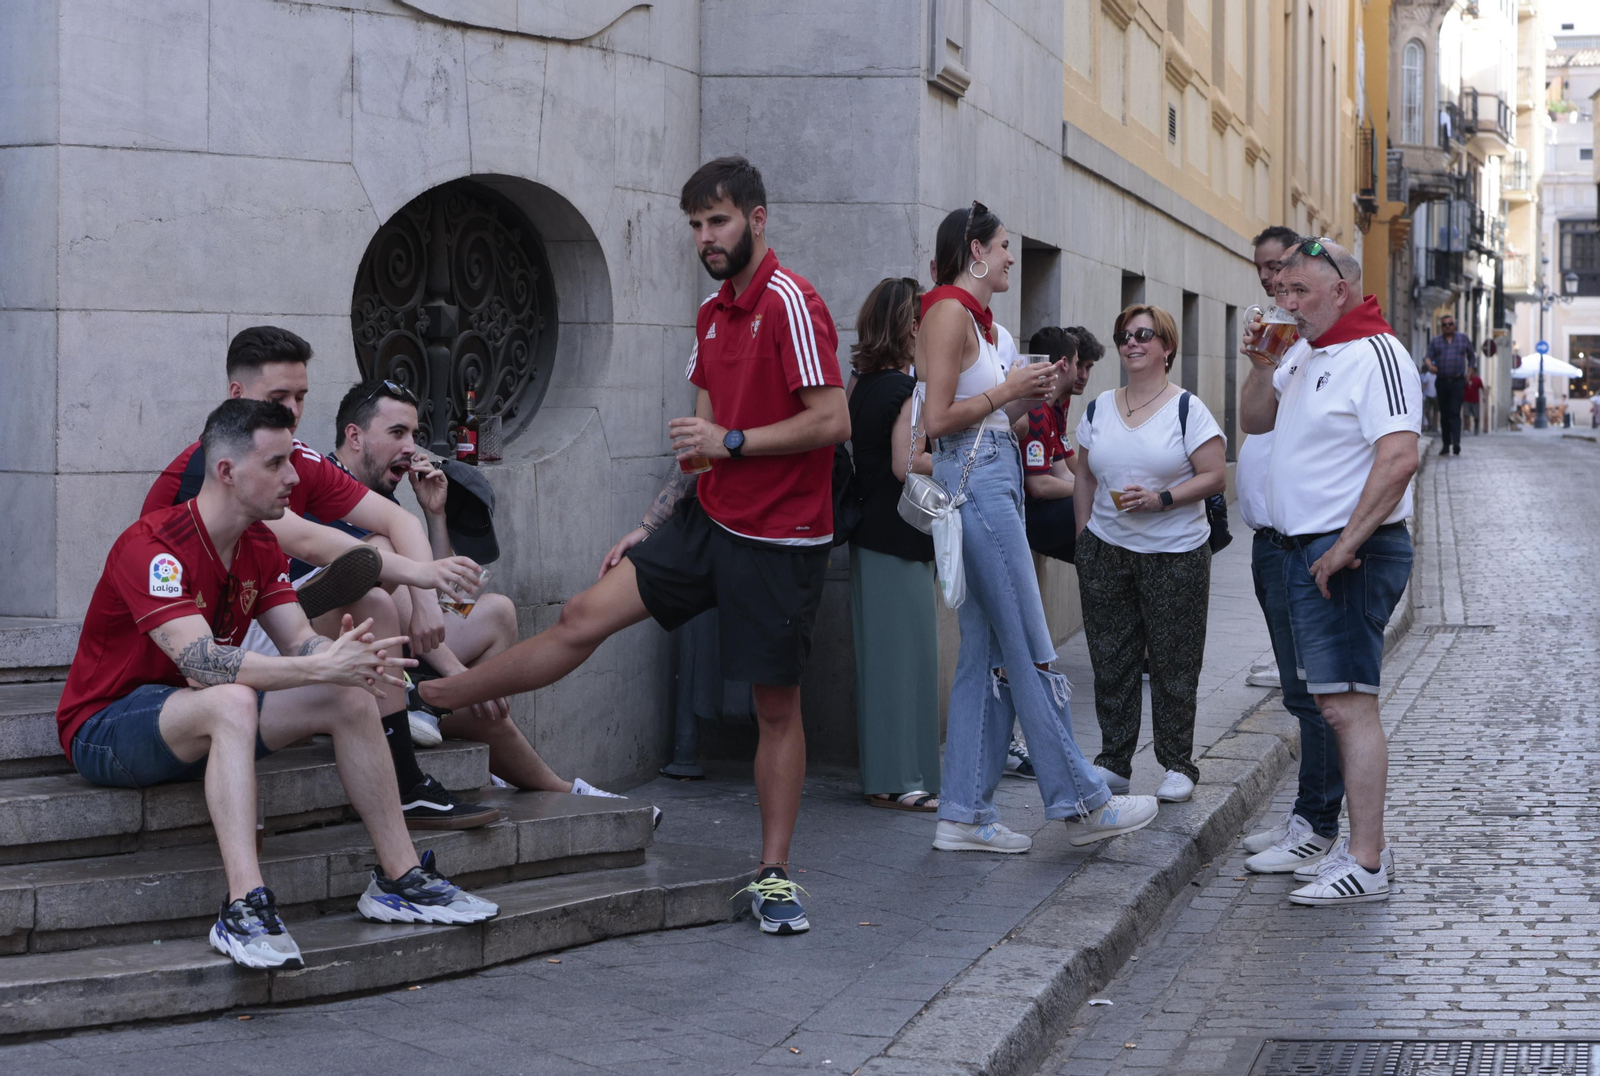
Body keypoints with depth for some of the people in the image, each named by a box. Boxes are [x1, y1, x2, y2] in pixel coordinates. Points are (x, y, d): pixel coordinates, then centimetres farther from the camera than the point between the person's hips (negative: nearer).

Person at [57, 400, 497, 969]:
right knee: (232, 701, -39)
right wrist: (319, 667, -40)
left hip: (203, 722, 8)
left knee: (350, 698, -6)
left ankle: (399, 879, 0)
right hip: (105, 729, -8)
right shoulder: (152, 546, -24)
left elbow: (300, 640, -4)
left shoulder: (259, 547, 4)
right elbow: (201, 661, -35)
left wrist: (349, 658, -28)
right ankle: (244, 909, -46)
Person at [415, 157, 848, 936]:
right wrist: (650, 525, 17)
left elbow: (832, 420, -20)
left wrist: (731, 441, -17)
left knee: (776, 705, 2)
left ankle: (774, 877, 13)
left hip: (778, 538, -7)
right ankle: (427, 699, 6)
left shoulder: (789, 303, -13)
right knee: (585, 617, 2)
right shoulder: (713, 314, 13)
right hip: (708, 521, 7)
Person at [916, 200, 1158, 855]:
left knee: (989, 654, 9)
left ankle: (965, 815, 11)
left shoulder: (977, 319, 18)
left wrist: (1027, 396, 7)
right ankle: (1081, 802, 2)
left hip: (992, 478, 10)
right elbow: (939, 419, -17)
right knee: (1030, 653, -4)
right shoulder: (950, 312, -11)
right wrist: (1006, 390, -7)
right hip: (974, 481, -10)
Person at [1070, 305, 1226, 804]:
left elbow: (1215, 476, -7)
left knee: (1173, 664, -1)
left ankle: (1178, 765, 9)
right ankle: (1113, 763, 13)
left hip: (1176, 555, -4)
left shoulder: (1187, 409, -2)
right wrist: (1085, 539, 11)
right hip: (1106, 552, 4)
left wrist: (1162, 499, -18)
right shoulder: (1098, 408, 11)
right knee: (1110, 660, 5)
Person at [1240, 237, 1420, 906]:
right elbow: (1254, 420, 28)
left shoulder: (1376, 355, -14)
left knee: (1348, 705, -11)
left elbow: (1399, 458, -24)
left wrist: (1346, 547, -24)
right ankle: (1361, 846, 19)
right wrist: (1262, 363, 8)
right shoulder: (1308, 357, 16)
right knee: (1333, 702, 12)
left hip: (1348, 554, -10)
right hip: (1305, 550, 10)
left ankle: (1366, 865, -9)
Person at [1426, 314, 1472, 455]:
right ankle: (1446, 444, 11)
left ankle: (1456, 442, -25)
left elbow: (1471, 356, 18)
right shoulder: (1435, 341, 9)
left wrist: (1469, 373, 8)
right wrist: (1430, 365, -23)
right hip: (1442, 382, 2)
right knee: (1444, 414, 6)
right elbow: (1429, 357, -1)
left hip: (1458, 381, -2)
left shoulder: (1464, 339, 10)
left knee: (1455, 412, -15)